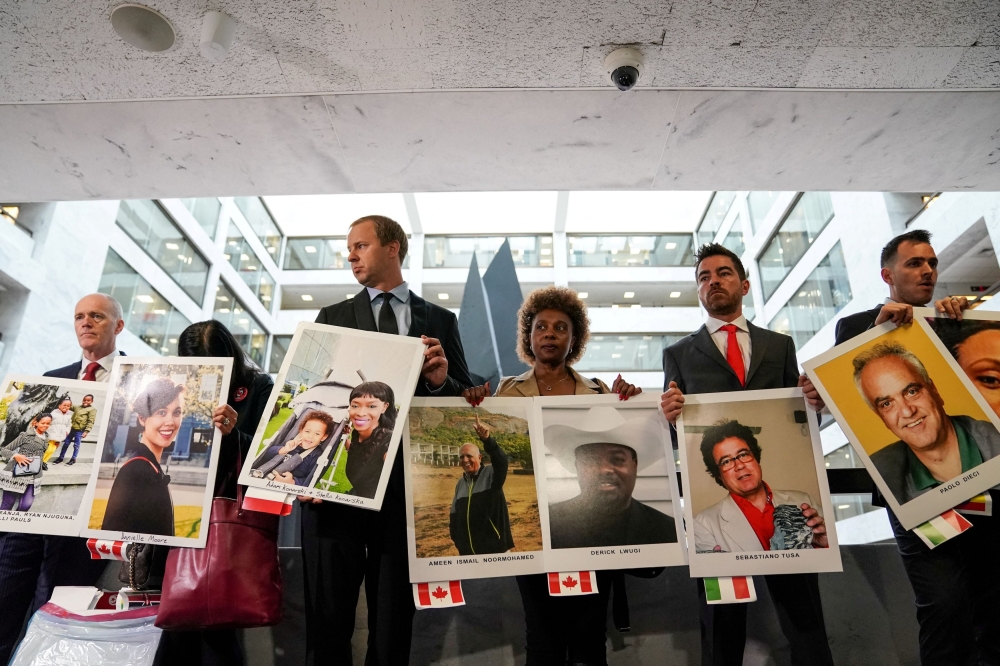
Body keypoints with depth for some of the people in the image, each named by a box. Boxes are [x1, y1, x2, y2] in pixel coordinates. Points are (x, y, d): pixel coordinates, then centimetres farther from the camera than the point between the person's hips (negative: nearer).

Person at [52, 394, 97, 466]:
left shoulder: (92, 409, -8)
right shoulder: (78, 407, 12)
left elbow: (90, 422, -13)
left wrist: (86, 431, -19)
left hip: (80, 430, -6)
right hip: (72, 428, 6)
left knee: (76, 445, 4)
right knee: (66, 443, 13)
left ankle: (73, 459, 17)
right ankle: (61, 457, 26)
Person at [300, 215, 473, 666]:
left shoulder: (440, 320, 10)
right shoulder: (332, 317, 12)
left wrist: (441, 380, -14)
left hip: (407, 485, 0)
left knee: (394, 622, 10)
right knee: (327, 620, 6)